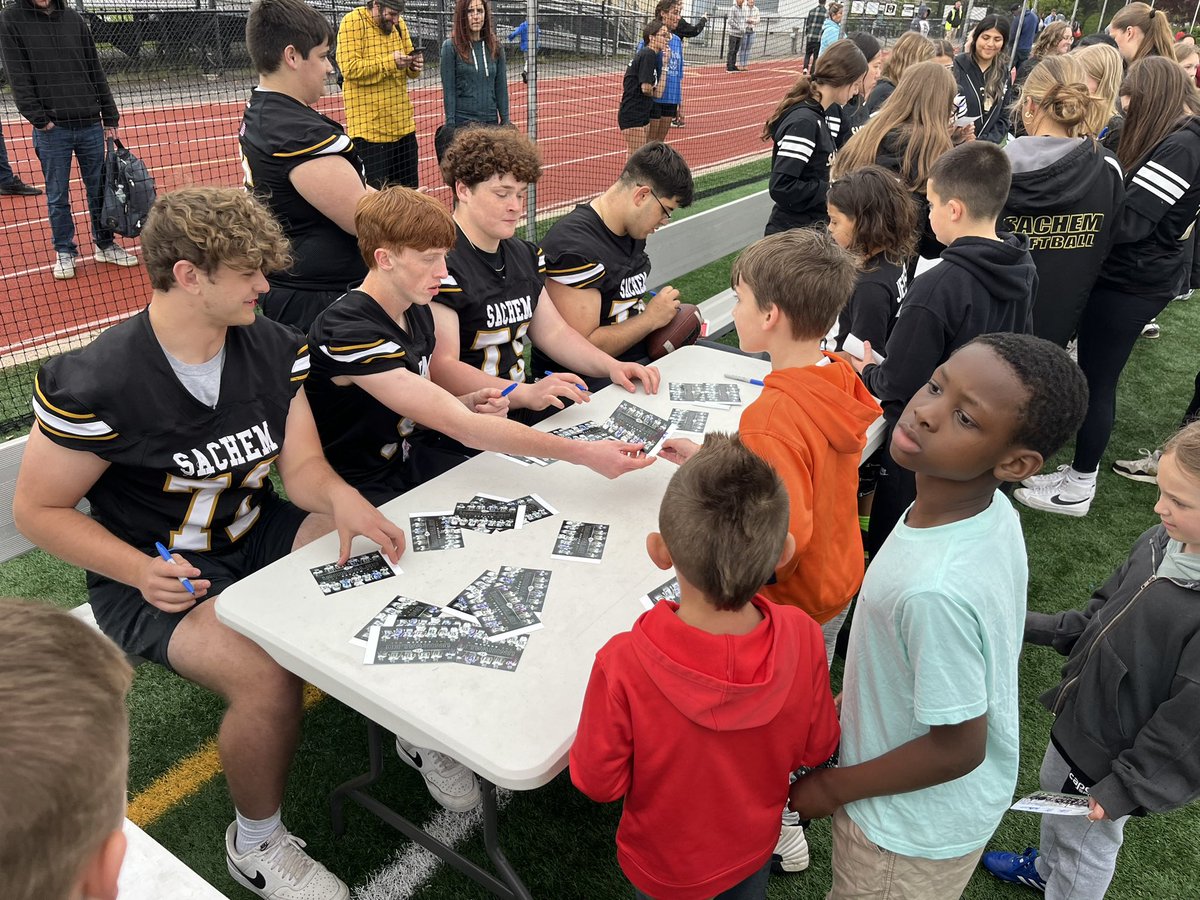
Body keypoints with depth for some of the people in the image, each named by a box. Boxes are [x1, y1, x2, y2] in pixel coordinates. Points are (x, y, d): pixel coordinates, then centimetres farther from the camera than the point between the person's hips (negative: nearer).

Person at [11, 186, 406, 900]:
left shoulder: (277, 350, -4)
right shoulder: (95, 384, -20)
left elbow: (303, 465, -3)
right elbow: (39, 509, -9)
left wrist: (343, 499, -27)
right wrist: (142, 572, -23)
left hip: (258, 534, 6)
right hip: (154, 575, -5)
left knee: (397, 563, -15)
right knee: (270, 678, -30)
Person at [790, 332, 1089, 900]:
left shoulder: (937, 590, -41)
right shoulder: (991, 508, -16)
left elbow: (958, 748, -27)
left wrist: (834, 788, -13)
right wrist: (862, 695, 12)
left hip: (915, 831, -6)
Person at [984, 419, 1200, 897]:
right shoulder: (1162, 541, -12)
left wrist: (1127, 789, -18)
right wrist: (1031, 626, -1)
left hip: (1112, 757, -8)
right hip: (1078, 716, 8)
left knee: (1086, 844, 19)